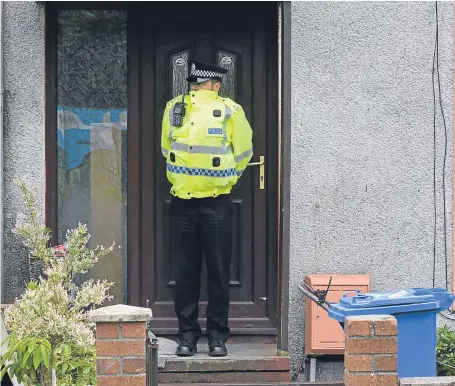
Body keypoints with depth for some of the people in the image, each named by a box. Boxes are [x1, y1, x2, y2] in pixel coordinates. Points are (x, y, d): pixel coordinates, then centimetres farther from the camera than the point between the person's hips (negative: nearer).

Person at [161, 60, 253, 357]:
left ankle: (218, 335, 9)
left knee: (219, 270, 2)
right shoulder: (174, 109, 2)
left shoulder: (230, 111, 0)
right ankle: (188, 334, 13)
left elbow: (243, 154, 11)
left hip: (217, 203, -1)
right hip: (183, 202, 1)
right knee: (186, 271, 5)